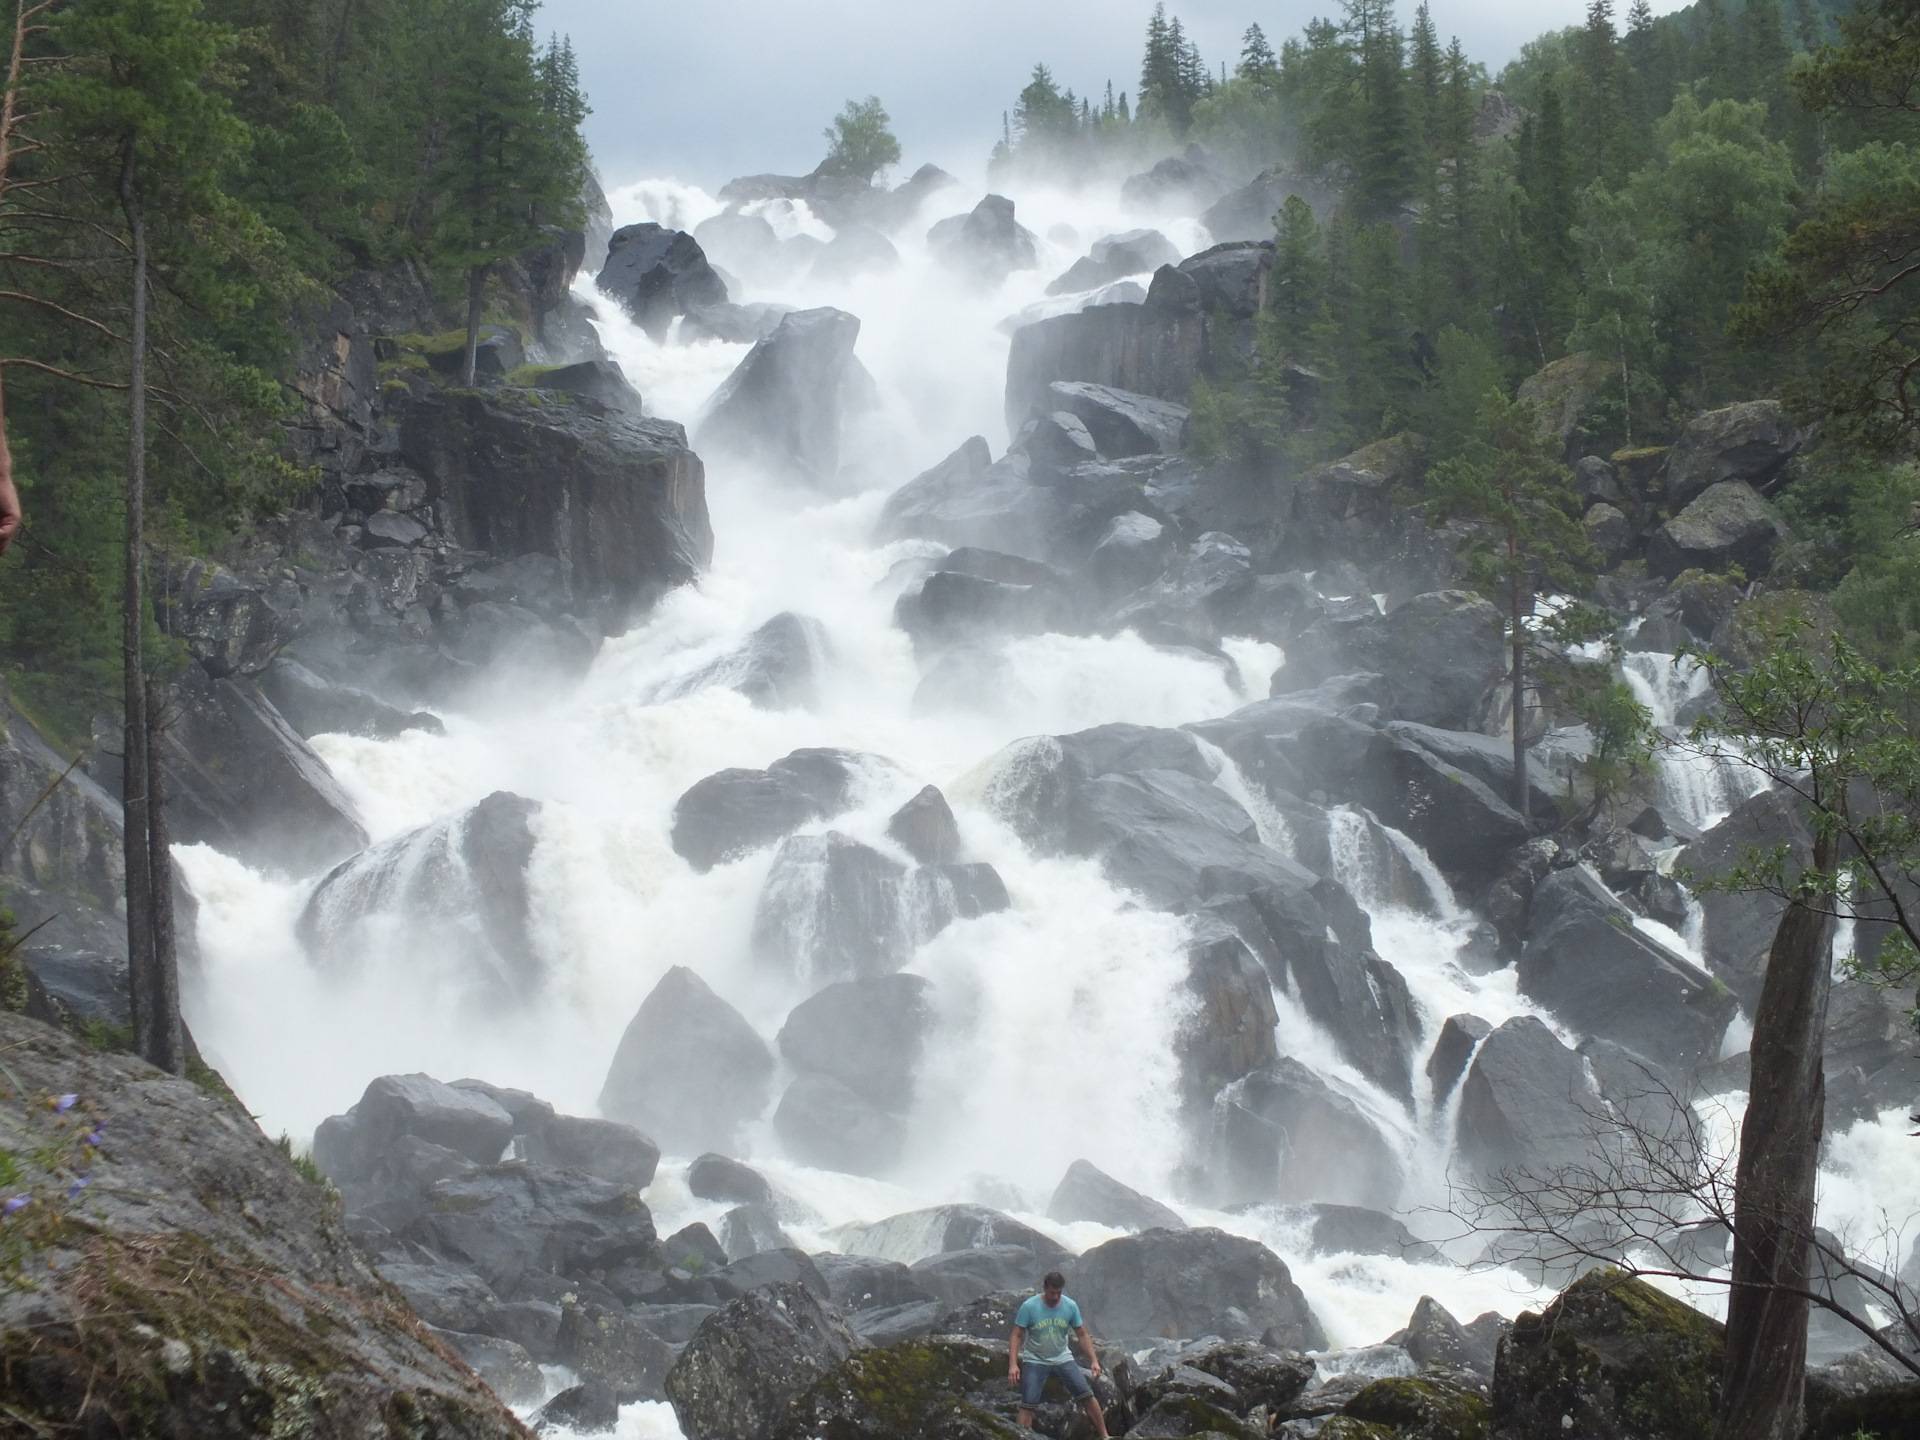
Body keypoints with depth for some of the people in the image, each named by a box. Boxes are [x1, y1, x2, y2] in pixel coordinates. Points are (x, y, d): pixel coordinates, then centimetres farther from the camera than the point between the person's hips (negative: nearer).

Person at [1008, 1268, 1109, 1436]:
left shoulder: (1070, 1306, -8)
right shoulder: (1029, 1306, -16)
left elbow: (1082, 1335, 1)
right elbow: (1017, 1336, -12)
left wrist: (1094, 1361, -7)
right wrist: (1013, 1365, -21)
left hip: (1062, 1359, 2)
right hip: (1035, 1361, -2)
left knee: (1087, 1395, -4)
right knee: (1027, 1404, -12)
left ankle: (1104, 1435, 9)